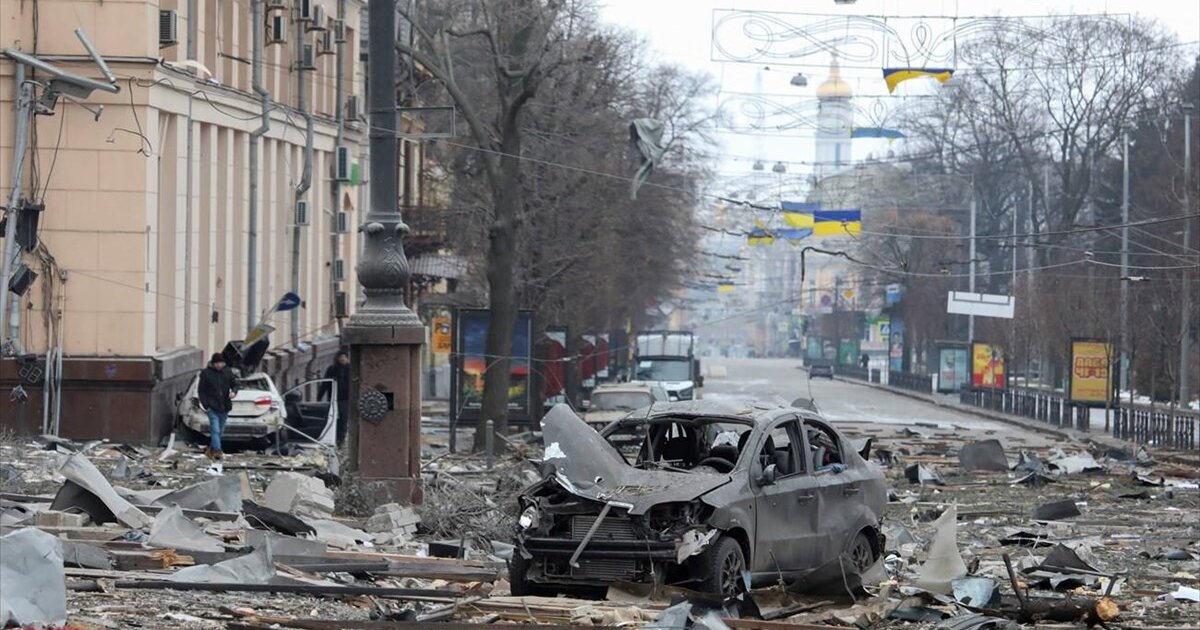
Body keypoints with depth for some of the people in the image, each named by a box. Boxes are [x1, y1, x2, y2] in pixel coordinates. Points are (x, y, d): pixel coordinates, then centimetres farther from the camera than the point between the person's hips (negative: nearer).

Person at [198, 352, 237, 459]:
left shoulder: (228, 373, 7)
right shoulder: (206, 373, -2)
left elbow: (234, 385, 15)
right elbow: (202, 391, 0)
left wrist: (234, 391, -10)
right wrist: (205, 405, -9)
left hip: (224, 407, 4)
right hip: (212, 407, -4)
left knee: (220, 431, 11)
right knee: (215, 430, -15)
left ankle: (211, 450, 25)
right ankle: (217, 451, -20)